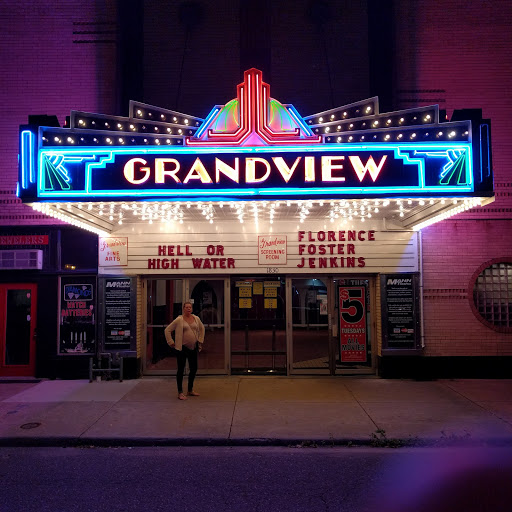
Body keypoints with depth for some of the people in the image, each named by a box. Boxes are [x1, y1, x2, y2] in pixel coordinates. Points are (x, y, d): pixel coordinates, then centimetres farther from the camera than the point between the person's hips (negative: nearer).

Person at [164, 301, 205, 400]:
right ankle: (180, 392, 9)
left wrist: (200, 340, 15)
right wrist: (171, 342, -7)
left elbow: (202, 329, 23)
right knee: (181, 370, 1)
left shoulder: (196, 319, 6)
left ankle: (190, 390, 26)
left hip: (193, 348, 5)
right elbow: (167, 330, -4)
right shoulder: (179, 320, -7)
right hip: (182, 348, -5)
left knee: (194, 369, 10)